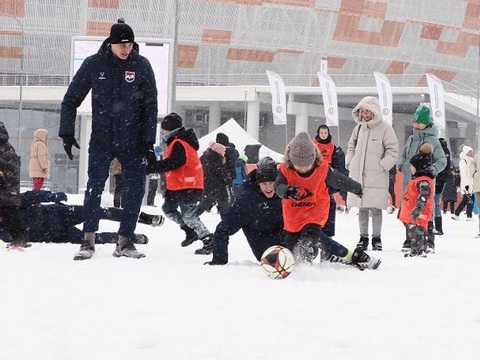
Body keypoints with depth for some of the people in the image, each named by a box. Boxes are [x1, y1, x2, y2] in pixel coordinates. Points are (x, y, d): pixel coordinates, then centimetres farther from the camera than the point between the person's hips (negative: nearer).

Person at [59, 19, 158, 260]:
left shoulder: (142, 66, -6)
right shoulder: (93, 64, -6)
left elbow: (150, 106, -3)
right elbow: (71, 99, 1)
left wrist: (148, 141, -8)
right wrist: (67, 133, -7)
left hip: (132, 141, 1)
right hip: (101, 140, -1)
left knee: (137, 188, -3)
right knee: (94, 187, -10)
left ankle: (124, 242, 6)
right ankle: (88, 241, -4)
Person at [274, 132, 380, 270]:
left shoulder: (323, 170, -12)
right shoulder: (285, 170, -12)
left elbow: (341, 181, 3)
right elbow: (278, 186, -28)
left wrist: (359, 190, 17)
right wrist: (287, 191, -53)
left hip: (314, 215, -3)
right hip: (292, 219, 3)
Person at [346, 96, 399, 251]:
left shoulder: (385, 128, -5)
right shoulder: (359, 128, 10)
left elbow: (392, 151, -4)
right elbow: (352, 146, 23)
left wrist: (382, 166, -11)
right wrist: (350, 163, 11)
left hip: (376, 177, -4)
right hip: (358, 176, 4)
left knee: (375, 208, -4)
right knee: (362, 208, 7)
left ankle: (376, 238, 5)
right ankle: (363, 237, 14)